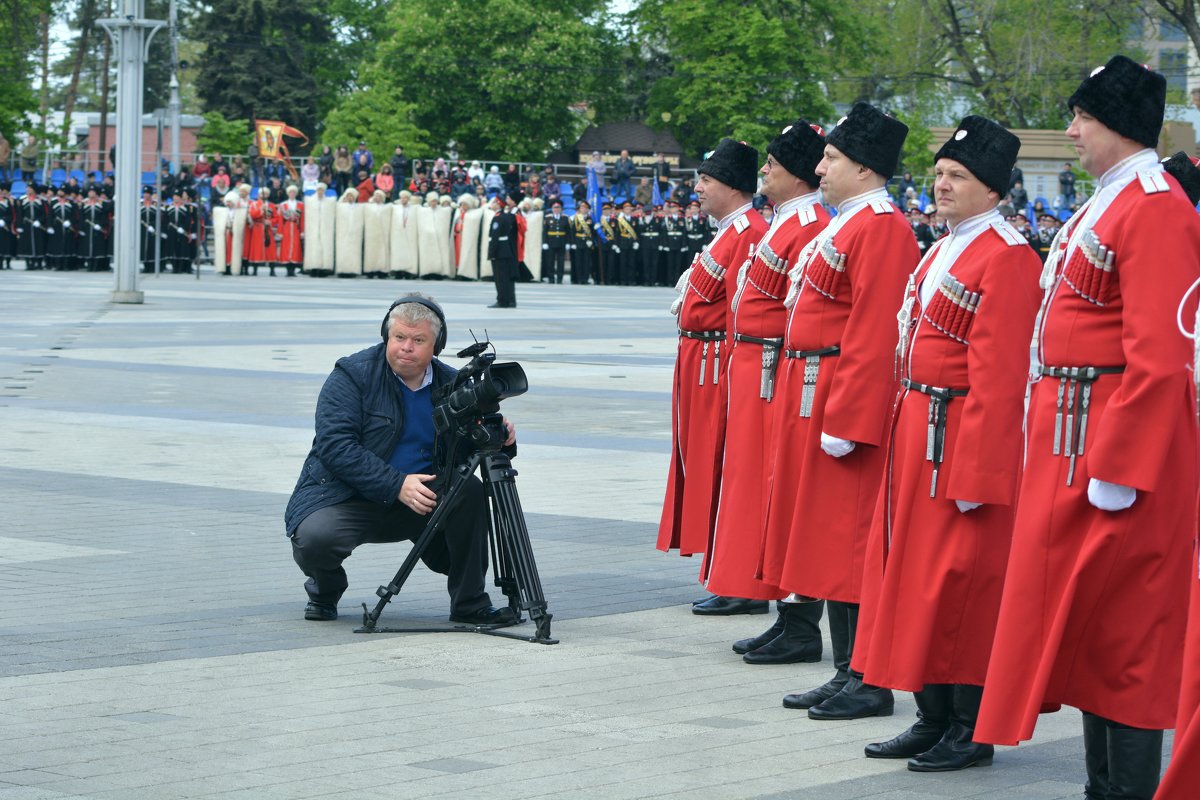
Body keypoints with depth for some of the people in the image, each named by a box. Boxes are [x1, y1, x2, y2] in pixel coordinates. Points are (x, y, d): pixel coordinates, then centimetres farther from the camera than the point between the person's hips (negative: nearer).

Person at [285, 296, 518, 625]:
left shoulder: (451, 383, 4)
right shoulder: (352, 375, -10)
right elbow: (335, 446, -20)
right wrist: (397, 486, -27)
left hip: (423, 499, 4)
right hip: (347, 496, -4)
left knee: (470, 491, -24)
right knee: (315, 538, -33)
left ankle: (470, 604, -11)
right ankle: (325, 588, 5)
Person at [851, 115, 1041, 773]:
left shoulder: (1007, 258, -14)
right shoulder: (943, 250, 16)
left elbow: (999, 376, -19)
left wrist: (974, 472, -21)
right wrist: (903, 434, 15)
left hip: (963, 438, -10)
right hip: (916, 431, 10)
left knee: (958, 581, -4)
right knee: (914, 569, 12)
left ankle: (972, 731, 6)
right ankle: (933, 721, 21)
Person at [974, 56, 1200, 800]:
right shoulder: (1107, 202, 15)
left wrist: (1117, 468, -23)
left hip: (1116, 440, -10)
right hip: (1072, 431, 10)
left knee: (1120, 625, -5)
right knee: (1092, 620, 13)